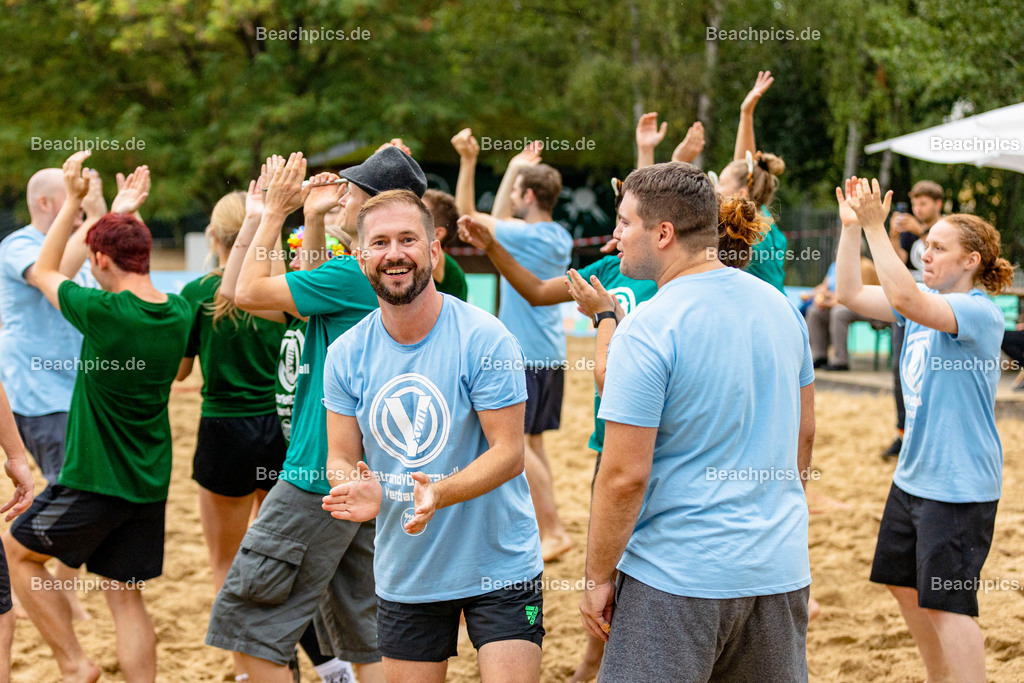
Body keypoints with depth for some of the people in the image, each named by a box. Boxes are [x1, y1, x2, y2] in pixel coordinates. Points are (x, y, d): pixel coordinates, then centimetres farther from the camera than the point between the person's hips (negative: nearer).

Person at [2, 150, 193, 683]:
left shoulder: (102, 312, -19)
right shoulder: (180, 314, -3)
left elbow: (43, 270, 0)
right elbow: (137, 278, 21)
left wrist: (74, 200, 6)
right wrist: (128, 212, 28)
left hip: (94, 481, -6)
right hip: (149, 482, 6)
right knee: (125, 596, 11)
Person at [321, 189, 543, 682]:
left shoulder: (484, 339, -15)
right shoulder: (346, 354, -2)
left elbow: (508, 453, -16)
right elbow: (340, 457, 1)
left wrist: (439, 493, -33)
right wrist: (353, 487, -23)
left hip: (499, 564, -4)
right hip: (403, 574, 4)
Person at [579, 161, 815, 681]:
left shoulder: (646, 331, -16)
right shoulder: (779, 305, 6)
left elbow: (625, 476, -17)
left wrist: (598, 577, -7)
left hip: (678, 578, -7)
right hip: (782, 569, 7)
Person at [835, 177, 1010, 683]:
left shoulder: (980, 313, -18)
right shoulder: (925, 301, 7)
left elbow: (906, 299, -34)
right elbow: (851, 293, 5)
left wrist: (875, 226, -33)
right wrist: (851, 226, -4)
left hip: (959, 484, -9)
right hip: (914, 474, 9)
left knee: (946, 603, -6)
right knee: (905, 584, 18)